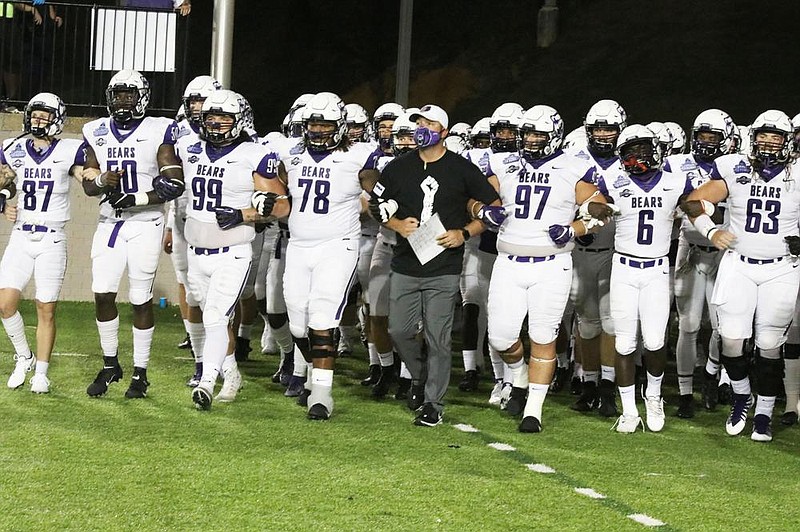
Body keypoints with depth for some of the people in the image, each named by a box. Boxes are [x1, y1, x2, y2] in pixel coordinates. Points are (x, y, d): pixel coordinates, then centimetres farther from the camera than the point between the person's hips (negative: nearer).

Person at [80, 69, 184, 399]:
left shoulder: (158, 132, -6)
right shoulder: (97, 133, 8)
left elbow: (175, 184, -10)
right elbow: (88, 184, 12)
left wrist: (137, 198, -19)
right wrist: (102, 181, -11)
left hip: (145, 223, -4)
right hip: (110, 223, 4)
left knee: (141, 299, 0)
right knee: (103, 294, -1)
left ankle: (140, 372, 10)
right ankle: (110, 365, 16)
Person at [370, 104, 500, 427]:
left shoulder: (461, 170, -2)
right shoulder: (399, 168, 6)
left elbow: (494, 207, 4)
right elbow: (377, 204, 16)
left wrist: (464, 233, -8)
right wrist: (397, 224, -3)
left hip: (444, 268, -3)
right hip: (405, 264, 3)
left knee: (438, 338, -1)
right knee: (400, 331, 5)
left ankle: (433, 403, 8)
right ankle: (420, 378, 32)